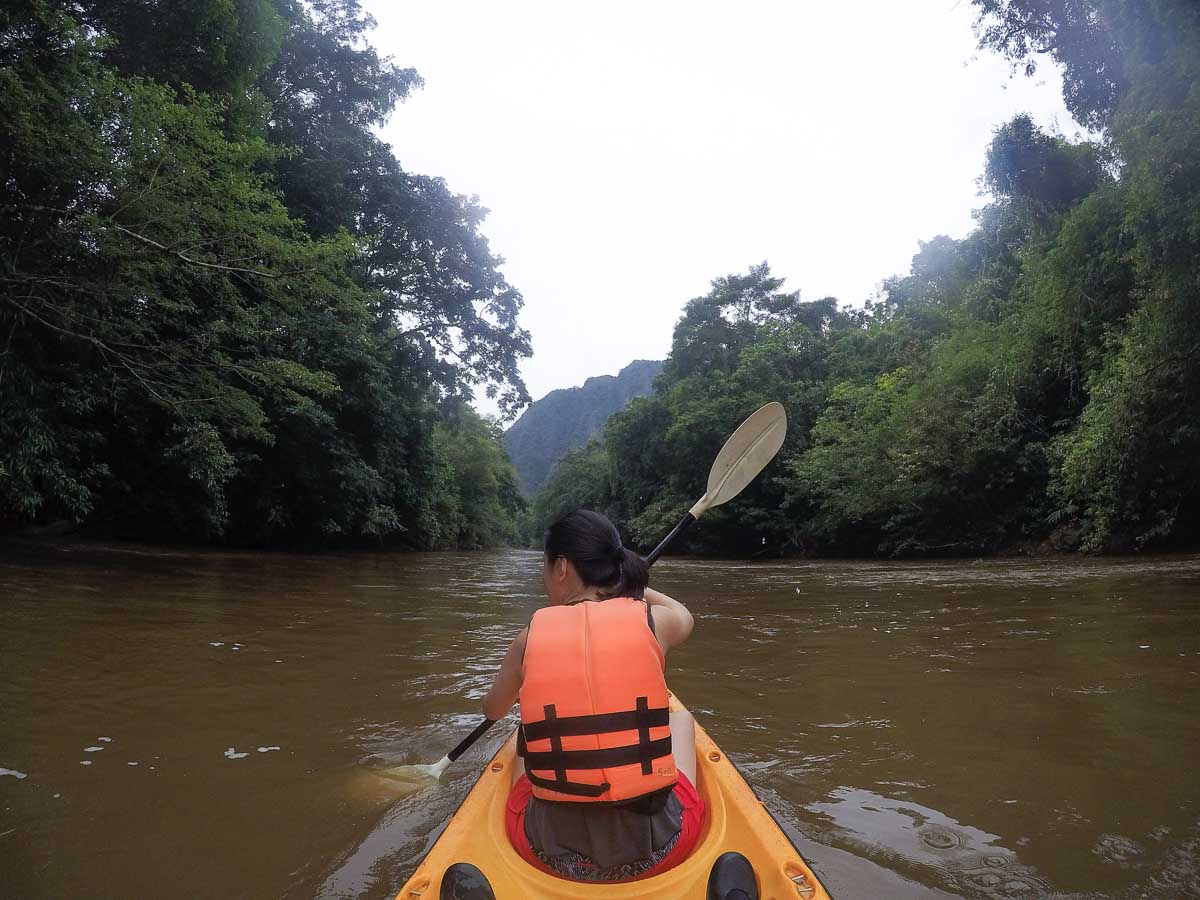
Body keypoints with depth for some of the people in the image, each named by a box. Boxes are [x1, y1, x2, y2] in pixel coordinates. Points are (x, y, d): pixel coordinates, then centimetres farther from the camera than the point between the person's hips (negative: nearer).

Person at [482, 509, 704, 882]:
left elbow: (493, 711, 17)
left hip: (549, 851, 1)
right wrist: (626, 582, 37)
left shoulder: (530, 637, -5)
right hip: (656, 848, 0)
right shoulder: (654, 622, -6)